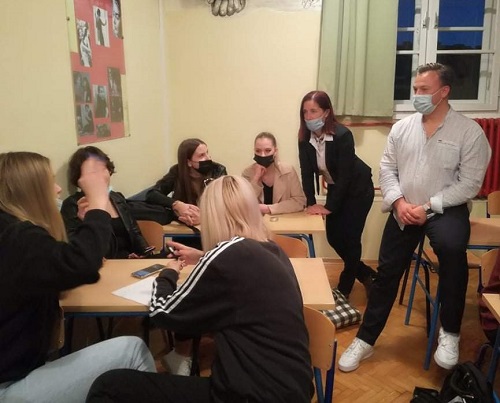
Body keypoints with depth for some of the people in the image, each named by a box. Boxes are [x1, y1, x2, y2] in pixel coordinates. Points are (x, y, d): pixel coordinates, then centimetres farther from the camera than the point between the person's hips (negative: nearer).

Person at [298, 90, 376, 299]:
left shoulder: (343, 135, -29)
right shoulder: (305, 136, -13)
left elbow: (344, 175, -27)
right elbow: (306, 172, -10)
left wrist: (329, 207, -25)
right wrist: (311, 203, -17)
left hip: (358, 188, -6)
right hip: (335, 188, 6)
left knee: (350, 238, -3)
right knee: (333, 236, 7)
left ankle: (344, 288, 17)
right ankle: (366, 274, 29)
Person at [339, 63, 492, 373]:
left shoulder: (470, 131, -7)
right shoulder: (402, 127, 4)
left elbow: (470, 184, -10)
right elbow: (387, 168, 4)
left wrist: (428, 207, -18)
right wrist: (399, 202, -13)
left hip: (445, 209, -3)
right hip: (403, 210, 4)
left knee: (452, 248, -35)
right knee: (387, 274, 3)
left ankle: (450, 332, -12)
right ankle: (365, 340, 18)